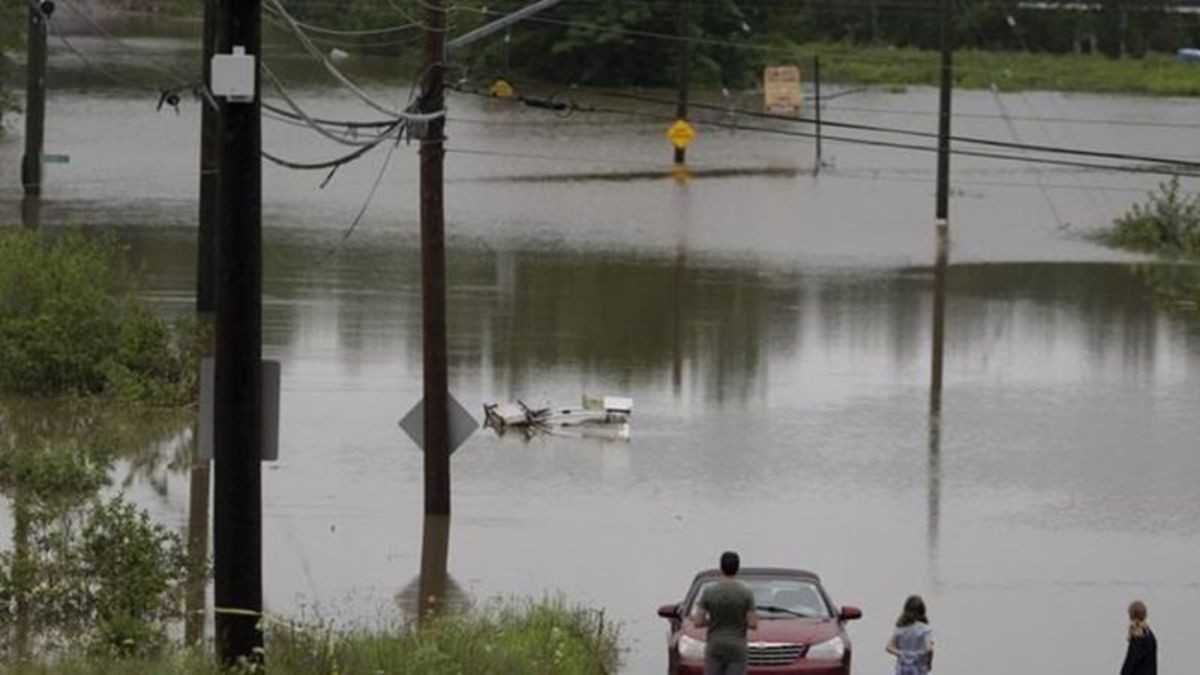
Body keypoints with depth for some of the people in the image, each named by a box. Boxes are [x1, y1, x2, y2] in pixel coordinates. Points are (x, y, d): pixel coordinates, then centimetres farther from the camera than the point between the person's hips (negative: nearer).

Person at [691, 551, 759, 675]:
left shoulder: (709, 592, -4)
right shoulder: (746, 593, -7)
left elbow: (698, 622, -4)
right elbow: (752, 624, -8)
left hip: (714, 650, 1)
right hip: (737, 650, -1)